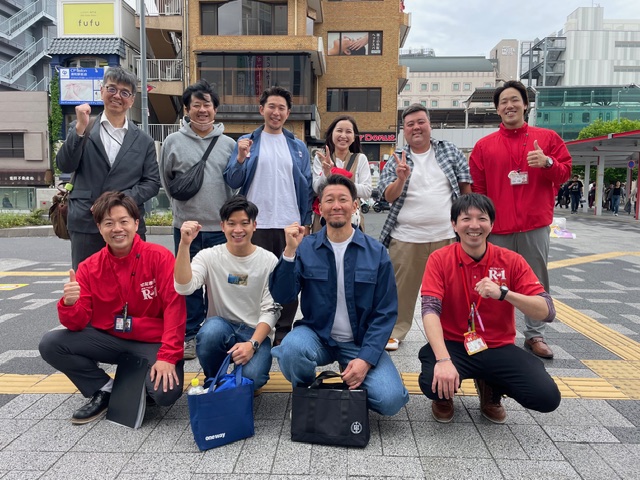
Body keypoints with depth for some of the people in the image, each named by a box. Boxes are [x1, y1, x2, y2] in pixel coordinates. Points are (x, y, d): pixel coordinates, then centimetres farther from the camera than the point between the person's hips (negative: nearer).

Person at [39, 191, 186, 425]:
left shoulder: (160, 257, -14)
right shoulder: (89, 267, -2)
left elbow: (174, 307, -17)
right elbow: (78, 323, -3)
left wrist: (168, 356, -22)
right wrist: (69, 304, -27)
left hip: (153, 342, -4)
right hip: (108, 339, 4)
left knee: (166, 393, -27)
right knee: (50, 344, -13)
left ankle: (138, 386, 11)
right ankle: (105, 390, 5)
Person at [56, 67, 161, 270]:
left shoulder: (143, 141, 11)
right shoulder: (80, 129, 10)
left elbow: (152, 183, 5)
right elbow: (65, 166, -2)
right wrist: (80, 128, -14)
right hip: (86, 225, 0)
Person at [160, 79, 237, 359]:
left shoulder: (228, 144, 6)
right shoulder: (173, 142, 4)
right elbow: (165, 179, 13)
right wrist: (181, 203, 12)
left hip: (221, 226, 1)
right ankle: (189, 335, 20)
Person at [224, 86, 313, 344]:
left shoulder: (298, 147, 10)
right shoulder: (247, 142, 6)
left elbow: (307, 186, 9)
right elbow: (233, 182, 1)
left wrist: (306, 222, 3)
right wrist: (241, 158, -16)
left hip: (291, 224, 2)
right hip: (257, 224, -1)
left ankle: (284, 331, 21)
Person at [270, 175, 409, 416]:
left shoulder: (376, 253, -4)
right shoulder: (305, 248, -4)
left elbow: (385, 312, -4)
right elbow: (281, 296, -11)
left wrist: (366, 358, -15)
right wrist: (290, 251, -23)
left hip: (360, 342, 0)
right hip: (316, 335, 0)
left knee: (391, 400, -21)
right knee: (292, 348, -33)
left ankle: (354, 388, 15)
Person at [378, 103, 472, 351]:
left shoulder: (450, 150, 8)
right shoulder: (397, 159, 5)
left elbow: (465, 186, 10)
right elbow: (388, 197, -3)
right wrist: (401, 179, -23)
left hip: (446, 236, 1)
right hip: (406, 238, -1)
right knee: (402, 289, 3)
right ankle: (395, 331, 18)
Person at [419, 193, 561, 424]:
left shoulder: (511, 261, -5)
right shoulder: (439, 259, -9)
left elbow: (547, 312, -11)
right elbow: (430, 309, -21)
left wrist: (503, 293, -28)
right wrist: (443, 359, -35)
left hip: (498, 348, 2)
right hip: (453, 345, -2)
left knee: (547, 398, -18)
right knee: (432, 383, -32)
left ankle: (490, 388, 15)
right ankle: (445, 393, 10)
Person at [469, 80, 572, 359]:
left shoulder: (547, 138, 7)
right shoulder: (484, 145, 6)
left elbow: (565, 172, 8)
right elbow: (477, 188, 5)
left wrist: (547, 163, -14)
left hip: (535, 225, 1)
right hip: (498, 227, 0)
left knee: (537, 282, 7)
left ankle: (534, 335, 20)